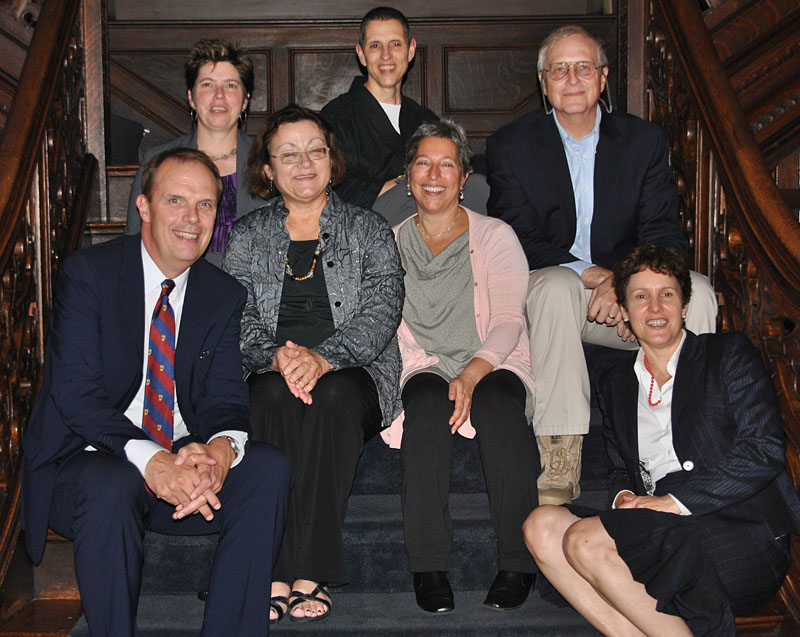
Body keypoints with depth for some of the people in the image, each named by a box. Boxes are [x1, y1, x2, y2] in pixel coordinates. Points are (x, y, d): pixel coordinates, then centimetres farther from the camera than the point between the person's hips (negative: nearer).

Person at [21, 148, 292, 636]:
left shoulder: (225, 295, 6)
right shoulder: (88, 274, -7)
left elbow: (225, 395, 0)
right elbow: (75, 392, -17)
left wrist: (222, 447, -26)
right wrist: (150, 460, -33)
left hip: (182, 467, 4)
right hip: (85, 461, -4)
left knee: (269, 469, -20)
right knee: (110, 487, -36)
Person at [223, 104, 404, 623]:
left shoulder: (369, 231, 12)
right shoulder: (248, 237, 16)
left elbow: (382, 311, -3)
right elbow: (238, 318, 4)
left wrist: (323, 357, -21)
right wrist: (277, 356, -19)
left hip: (352, 376, -1)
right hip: (273, 373, 1)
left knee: (331, 397, -35)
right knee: (273, 397, -34)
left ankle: (310, 573, -33)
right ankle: (276, 574, -34)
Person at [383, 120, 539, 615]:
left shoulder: (496, 236, 9)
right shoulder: (392, 243, 16)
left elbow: (508, 321, -3)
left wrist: (470, 376, -20)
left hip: (492, 368, -1)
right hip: (422, 370, 1)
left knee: (497, 397, -36)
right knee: (428, 399, -34)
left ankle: (518, 563, -31)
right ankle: (429, 568, -34)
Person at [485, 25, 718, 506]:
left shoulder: (645, 141, 6)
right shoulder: (511, 146, 1)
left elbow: (664, 236, -3)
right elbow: (519, 243, -8)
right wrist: (589, 274, -23)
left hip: (628, 290, 2)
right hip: (549, 283, -2)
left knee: (698, 294, -26)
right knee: (557, 286, -37)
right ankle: (559, 464, -38)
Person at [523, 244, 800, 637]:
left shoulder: (729, 354, 6)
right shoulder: (616, 384, 21)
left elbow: (764, 451, -6)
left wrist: (676, 500, -13)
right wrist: (623, 497, -3)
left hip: (744, 535, -6)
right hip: (664, 535, 6)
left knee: (586, 541, -26)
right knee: (542, 527, -17)